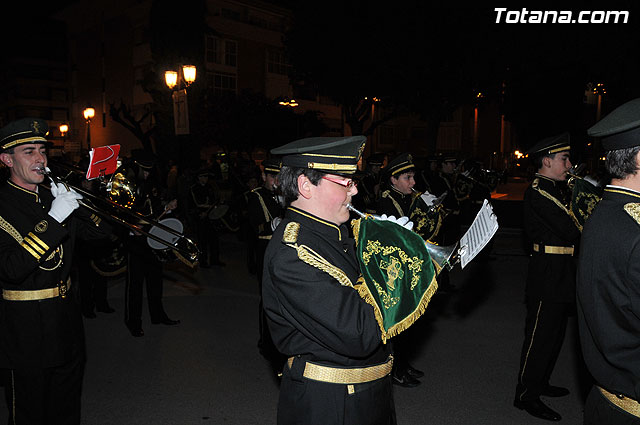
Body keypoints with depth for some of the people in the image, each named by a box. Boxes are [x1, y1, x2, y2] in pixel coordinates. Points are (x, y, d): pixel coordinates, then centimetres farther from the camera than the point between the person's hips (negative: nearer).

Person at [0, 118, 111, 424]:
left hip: (66, 315, 6)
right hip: (26, 327, -6)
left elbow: (98, 231, 6)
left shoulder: (54, 197, 6)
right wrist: (52, 219, -30)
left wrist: (78, 201, -11)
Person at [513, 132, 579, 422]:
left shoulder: (556, 188, 14)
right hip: (548, 274, -10)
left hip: (561, 272, 10)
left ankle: (540, 383, 37)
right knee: (540, 336, 0)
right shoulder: (539, 191, -18)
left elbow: (569, 227, 8)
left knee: (555, 333, 20)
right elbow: (572, 230, -24)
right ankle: (526, 395, 14)